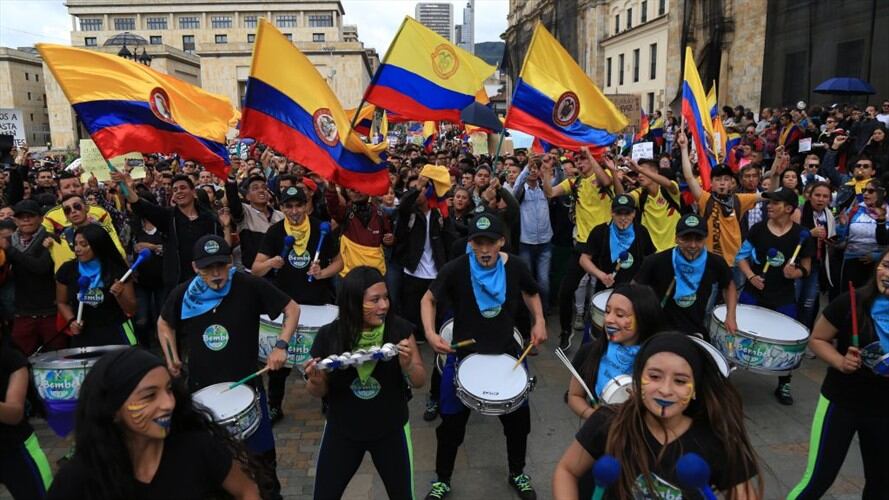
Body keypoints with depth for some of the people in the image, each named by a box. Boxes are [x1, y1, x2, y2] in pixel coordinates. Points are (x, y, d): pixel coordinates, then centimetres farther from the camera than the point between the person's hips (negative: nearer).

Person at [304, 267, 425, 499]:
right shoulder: (329, 336, -16)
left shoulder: (400, 330, -17)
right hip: (341, 430, 0)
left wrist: (407, 364, -29)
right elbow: (318, 393, -3)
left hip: (391, 430, 0)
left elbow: (419, 382, -9)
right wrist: (316, 381, -25)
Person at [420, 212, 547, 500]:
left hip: (506, 352, 3)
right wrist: (430, 333, -23)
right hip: (464, 353, -2)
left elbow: (531, 293, 10)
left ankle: (517, 473, 43)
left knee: (518, 416, 16)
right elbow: (429, 299, -7)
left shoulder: (515, 267, -12)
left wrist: (539, 321, -5)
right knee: (452, 422, 9)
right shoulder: (456, 269, -20)